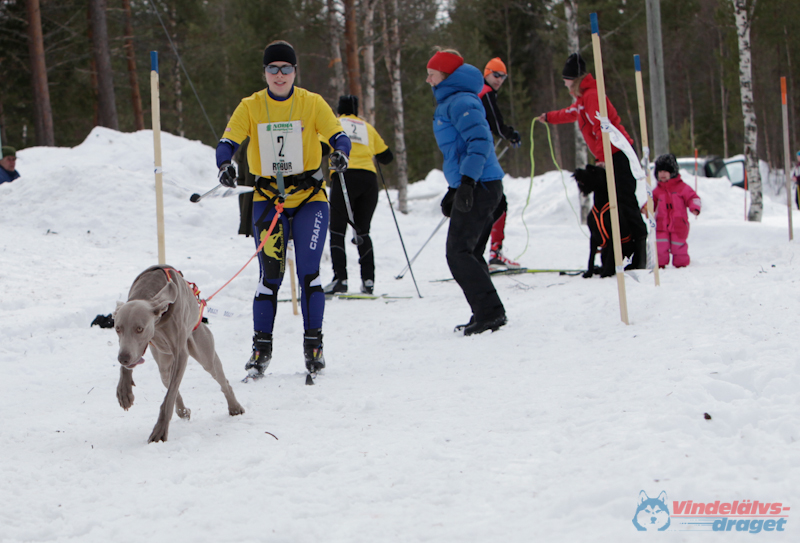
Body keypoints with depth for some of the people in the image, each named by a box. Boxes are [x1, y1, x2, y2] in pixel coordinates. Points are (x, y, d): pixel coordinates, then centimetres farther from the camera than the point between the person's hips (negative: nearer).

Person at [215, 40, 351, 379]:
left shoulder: (312, 103, 1)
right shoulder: (250, 107, 3)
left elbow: (338, 136, -7)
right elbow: (228, 141, -7)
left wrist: (340, 153, -31)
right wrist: (225, 165, -29)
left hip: (309, 198, -1)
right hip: (268, 198, 1)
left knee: (308, 272, -10)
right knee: (269, 275, -7)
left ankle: (313, 344, 1)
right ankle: (261, 347, 2)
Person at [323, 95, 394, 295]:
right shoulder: (367, 127, 21)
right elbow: (387, 157, 24)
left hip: (344, 176, -4)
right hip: (369, 179, 4)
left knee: (337, 230, 0)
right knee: (363, 231, 12)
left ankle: (340, 278, -12)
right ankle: (368, 280, 1)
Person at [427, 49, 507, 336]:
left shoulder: (461, 102, -11)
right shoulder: (449, 103, 21)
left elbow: (480, 140, -23)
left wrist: (467, 182, -29)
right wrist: (453, 190, 27)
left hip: (479, 187, -11)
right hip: (479, 186, 11)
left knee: (459, 253, -11)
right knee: (470, 253, 13)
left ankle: (489, 312, -11)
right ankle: (488, 314, 15)